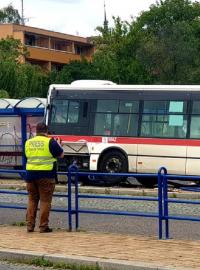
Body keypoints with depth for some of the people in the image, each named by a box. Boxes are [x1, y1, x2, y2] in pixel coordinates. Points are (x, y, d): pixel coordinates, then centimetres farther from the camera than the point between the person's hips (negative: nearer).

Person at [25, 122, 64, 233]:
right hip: (46, 174, -4)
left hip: (31, 173, 4)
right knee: (45, 201, 1)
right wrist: (58, 145, 20)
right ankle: (43, 226, 0)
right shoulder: (50, 142, -7)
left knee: (32, 200, 13)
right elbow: (61, 154, 2)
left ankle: (30, 225, 12)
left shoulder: (28, 142, 7)